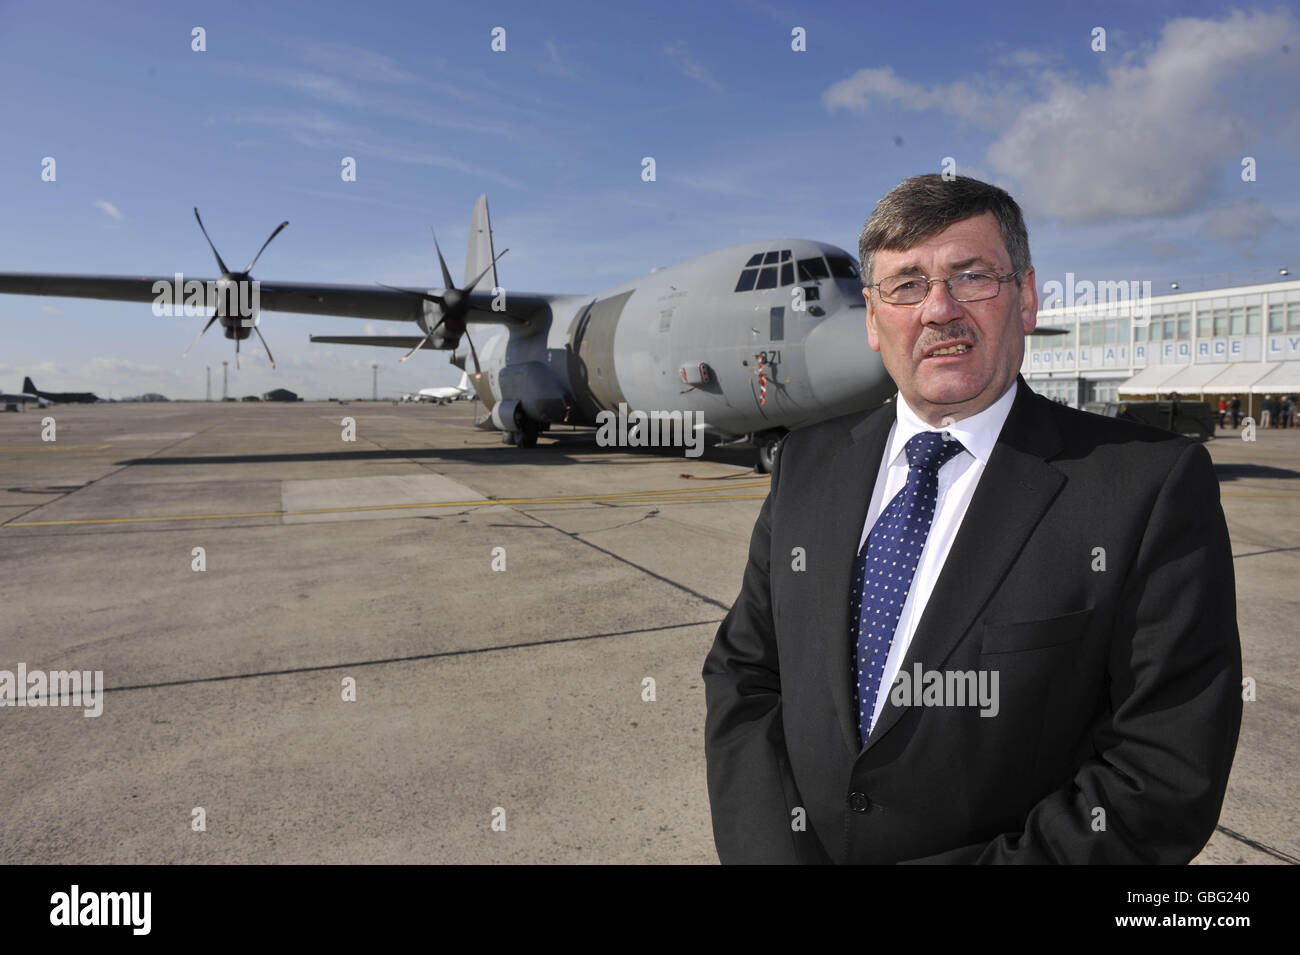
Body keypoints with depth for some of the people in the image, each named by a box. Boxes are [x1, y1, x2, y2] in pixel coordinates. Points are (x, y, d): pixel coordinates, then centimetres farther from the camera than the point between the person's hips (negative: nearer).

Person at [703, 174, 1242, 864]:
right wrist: (766, 849, -15)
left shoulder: (1155, 485, -15)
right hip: (794, 844, 3)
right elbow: (741, 672, -2)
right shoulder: (808, 463, -3)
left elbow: (1166, 781, -17)